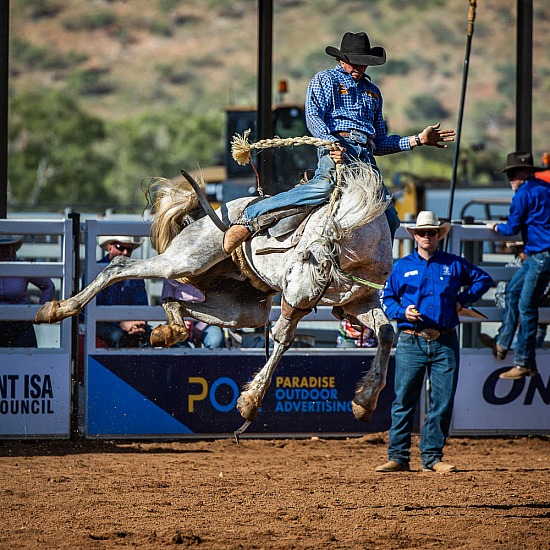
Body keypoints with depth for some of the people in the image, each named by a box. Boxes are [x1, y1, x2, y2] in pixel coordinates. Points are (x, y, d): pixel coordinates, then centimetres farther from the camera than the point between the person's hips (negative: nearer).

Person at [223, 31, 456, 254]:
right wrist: (331, 142, -21)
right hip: (337, 149, -7)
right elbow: (313, 117, -2)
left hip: (366, 156, 7)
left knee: (390, 219, -7)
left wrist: (418, 140, 23)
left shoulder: (373, 92, 33)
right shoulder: (324, 80, 15)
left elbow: (380, 143, 33)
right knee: (325, 185, -37)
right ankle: (250, 216, -37)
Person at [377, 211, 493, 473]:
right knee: (403, 401, -2)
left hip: (445, 343, 1)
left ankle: (432, 457, 8)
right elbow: (386, 297, 12)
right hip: (411, 343, -1)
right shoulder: (402, 267, 9)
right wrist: (402, 312, -7)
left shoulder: (454, 264, 9)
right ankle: (398, 456, 3)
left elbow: (483, 279, 20)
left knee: (442, 403, 1)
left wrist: (463, 300, 6)